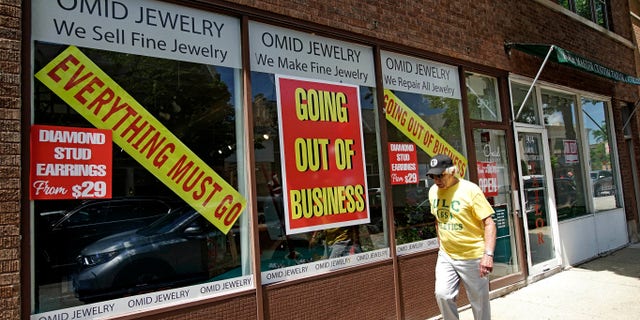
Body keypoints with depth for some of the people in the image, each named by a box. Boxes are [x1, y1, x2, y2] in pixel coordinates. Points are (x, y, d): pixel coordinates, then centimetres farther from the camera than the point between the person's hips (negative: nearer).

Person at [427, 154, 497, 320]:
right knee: (442, 295, -7)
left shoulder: (470, 190, -14)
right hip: (445, 256, 4)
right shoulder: (433, 191, 3)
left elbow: (489, 223, -16)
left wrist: (488, 254, -25)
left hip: (473, 257, -4)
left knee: (480, 302, 7)